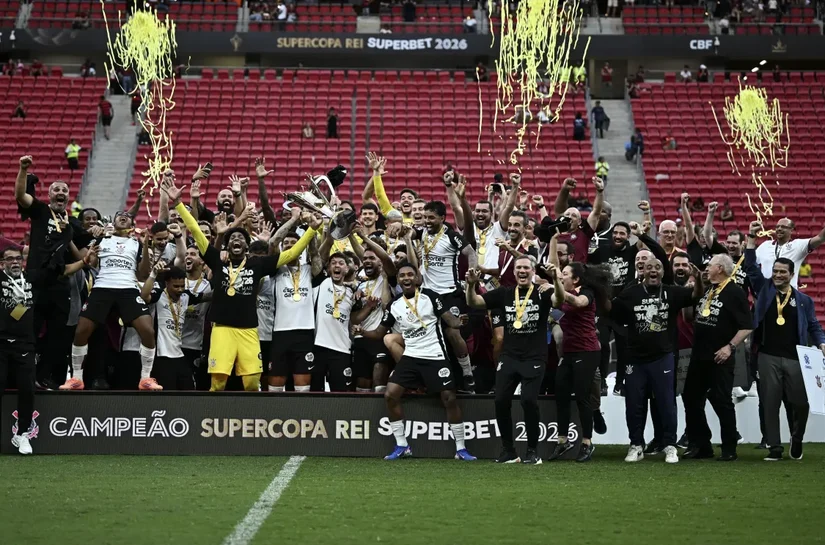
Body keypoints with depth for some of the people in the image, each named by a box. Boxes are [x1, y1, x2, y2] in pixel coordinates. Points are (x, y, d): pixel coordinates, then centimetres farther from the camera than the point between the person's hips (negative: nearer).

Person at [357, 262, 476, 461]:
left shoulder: (430, 296, -6)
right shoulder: (394, 306, 5)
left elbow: (450, 319, -9)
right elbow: (380, 332, 12)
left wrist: (459, 322, -32)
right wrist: (363, 332, -7)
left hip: (435, 356, -4)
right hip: (410, 356, 4)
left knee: (449, 398, -6)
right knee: (390, 395, -7)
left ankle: (461, 449, 6)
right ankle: (402, 446, 4)